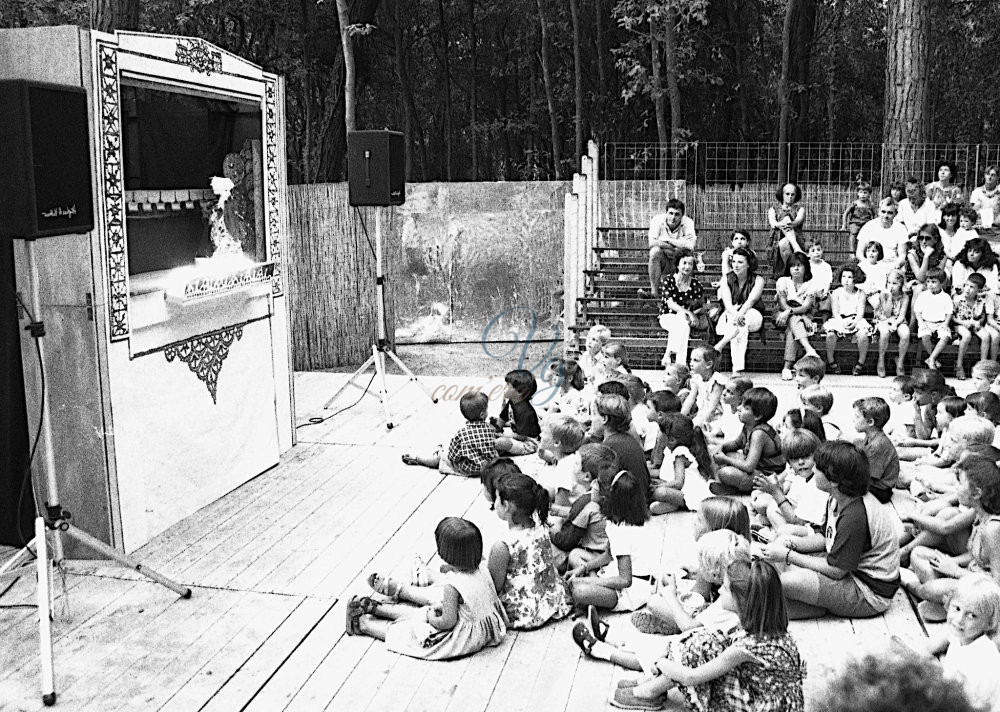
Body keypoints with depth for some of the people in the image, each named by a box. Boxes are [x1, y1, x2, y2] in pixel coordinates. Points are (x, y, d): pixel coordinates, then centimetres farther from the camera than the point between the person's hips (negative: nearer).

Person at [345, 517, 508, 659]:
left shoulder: (452, 585, -31)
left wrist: (430, 617, -8)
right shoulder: (481, 569, -8)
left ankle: (363, 624, 22)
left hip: (464, 638, -8)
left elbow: (448, 622, -26)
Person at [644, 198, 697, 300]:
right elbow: (652, 243, -26)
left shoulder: (688, 222, -11)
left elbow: (691, 246, -27)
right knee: (655, 251, -31)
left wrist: (667, 240, -22)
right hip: (663, 262, 0)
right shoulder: (658, 220, -11)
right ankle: (654, 292, -30)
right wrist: (679, 243, -25)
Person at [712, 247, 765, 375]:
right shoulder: (727, 280, 2)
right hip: (730, 315, 0)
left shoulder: (758, 280, -3)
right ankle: (737, 369, -47)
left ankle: (719, 346, -45)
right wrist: (735, 315, -37)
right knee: (741, 327, -36)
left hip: (751, 317, 0)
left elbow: (751, 300, -22)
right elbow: (727, 303, -14)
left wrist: (741, 313, -43)